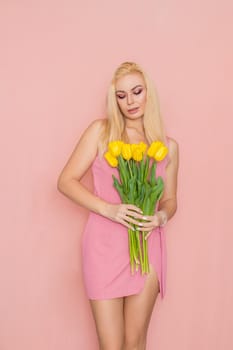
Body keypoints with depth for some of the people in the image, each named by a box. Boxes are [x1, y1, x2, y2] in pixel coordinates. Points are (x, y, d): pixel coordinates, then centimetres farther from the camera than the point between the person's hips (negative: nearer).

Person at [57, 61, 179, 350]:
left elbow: (170, 200, 15)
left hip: (147, 246, 3)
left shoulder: (169, 146, 8)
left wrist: (162, 216, -9)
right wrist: (108, 209, -18)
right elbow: (66, 181, -4)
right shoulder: (101, 131, -1)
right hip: (105, 245, -2)